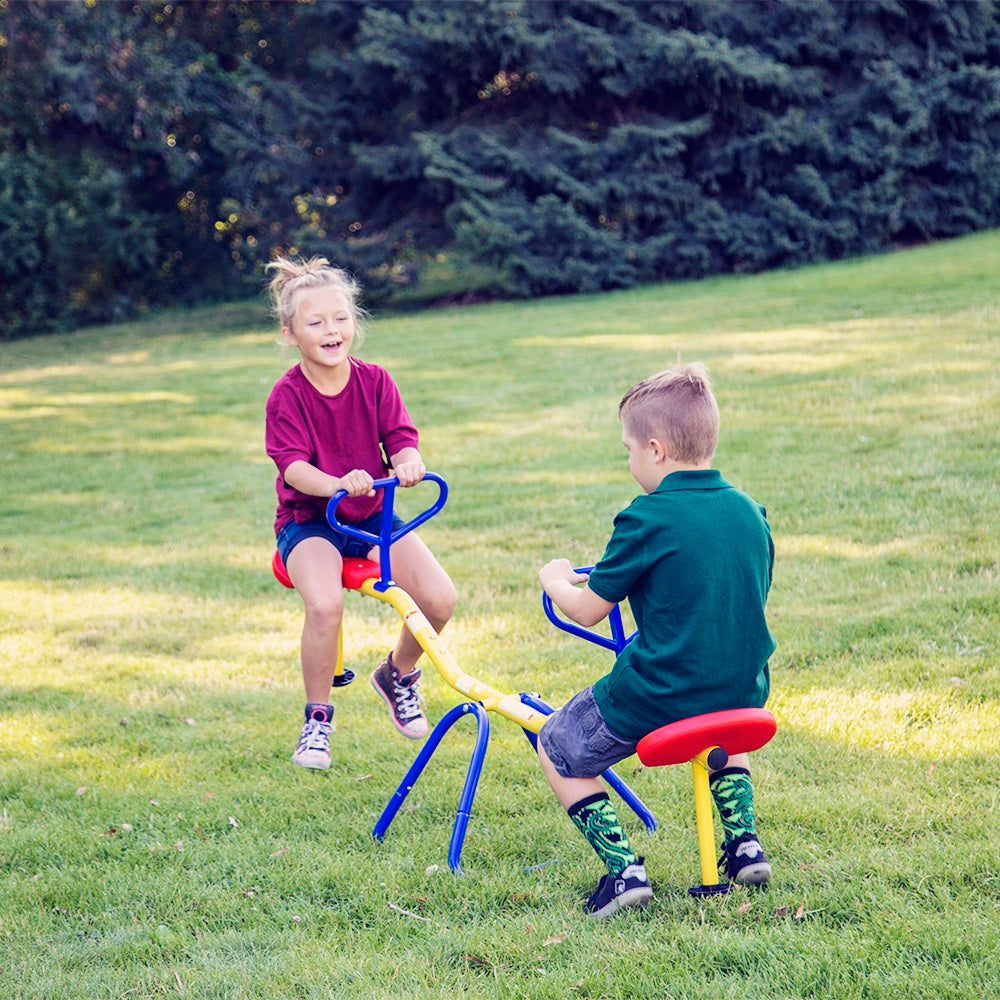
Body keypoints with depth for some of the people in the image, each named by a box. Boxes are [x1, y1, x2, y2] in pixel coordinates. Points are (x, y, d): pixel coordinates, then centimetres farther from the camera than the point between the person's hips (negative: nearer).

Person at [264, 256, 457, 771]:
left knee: (439, 597, -17)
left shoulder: (374, 381, -2)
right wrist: (337, 484, -44)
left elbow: (401, 438, -9)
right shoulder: (288, 394, -12)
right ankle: (317, 719, -9)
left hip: (372, 515, 4)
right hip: (308, 519, -4)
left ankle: (398, 674, 16)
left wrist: (408, 463, -35)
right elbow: (292, 466, -22)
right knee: (324, 603, -34)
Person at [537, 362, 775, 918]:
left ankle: (623, 866, 2)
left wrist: (555, 579, 13)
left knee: (558, 751, 15)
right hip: (741, 693, 6)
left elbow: (587, 610, -8)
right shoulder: (750, 511, 2)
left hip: (654, 699, -6)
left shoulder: (647, 520, -17)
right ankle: (743, 841, 26)